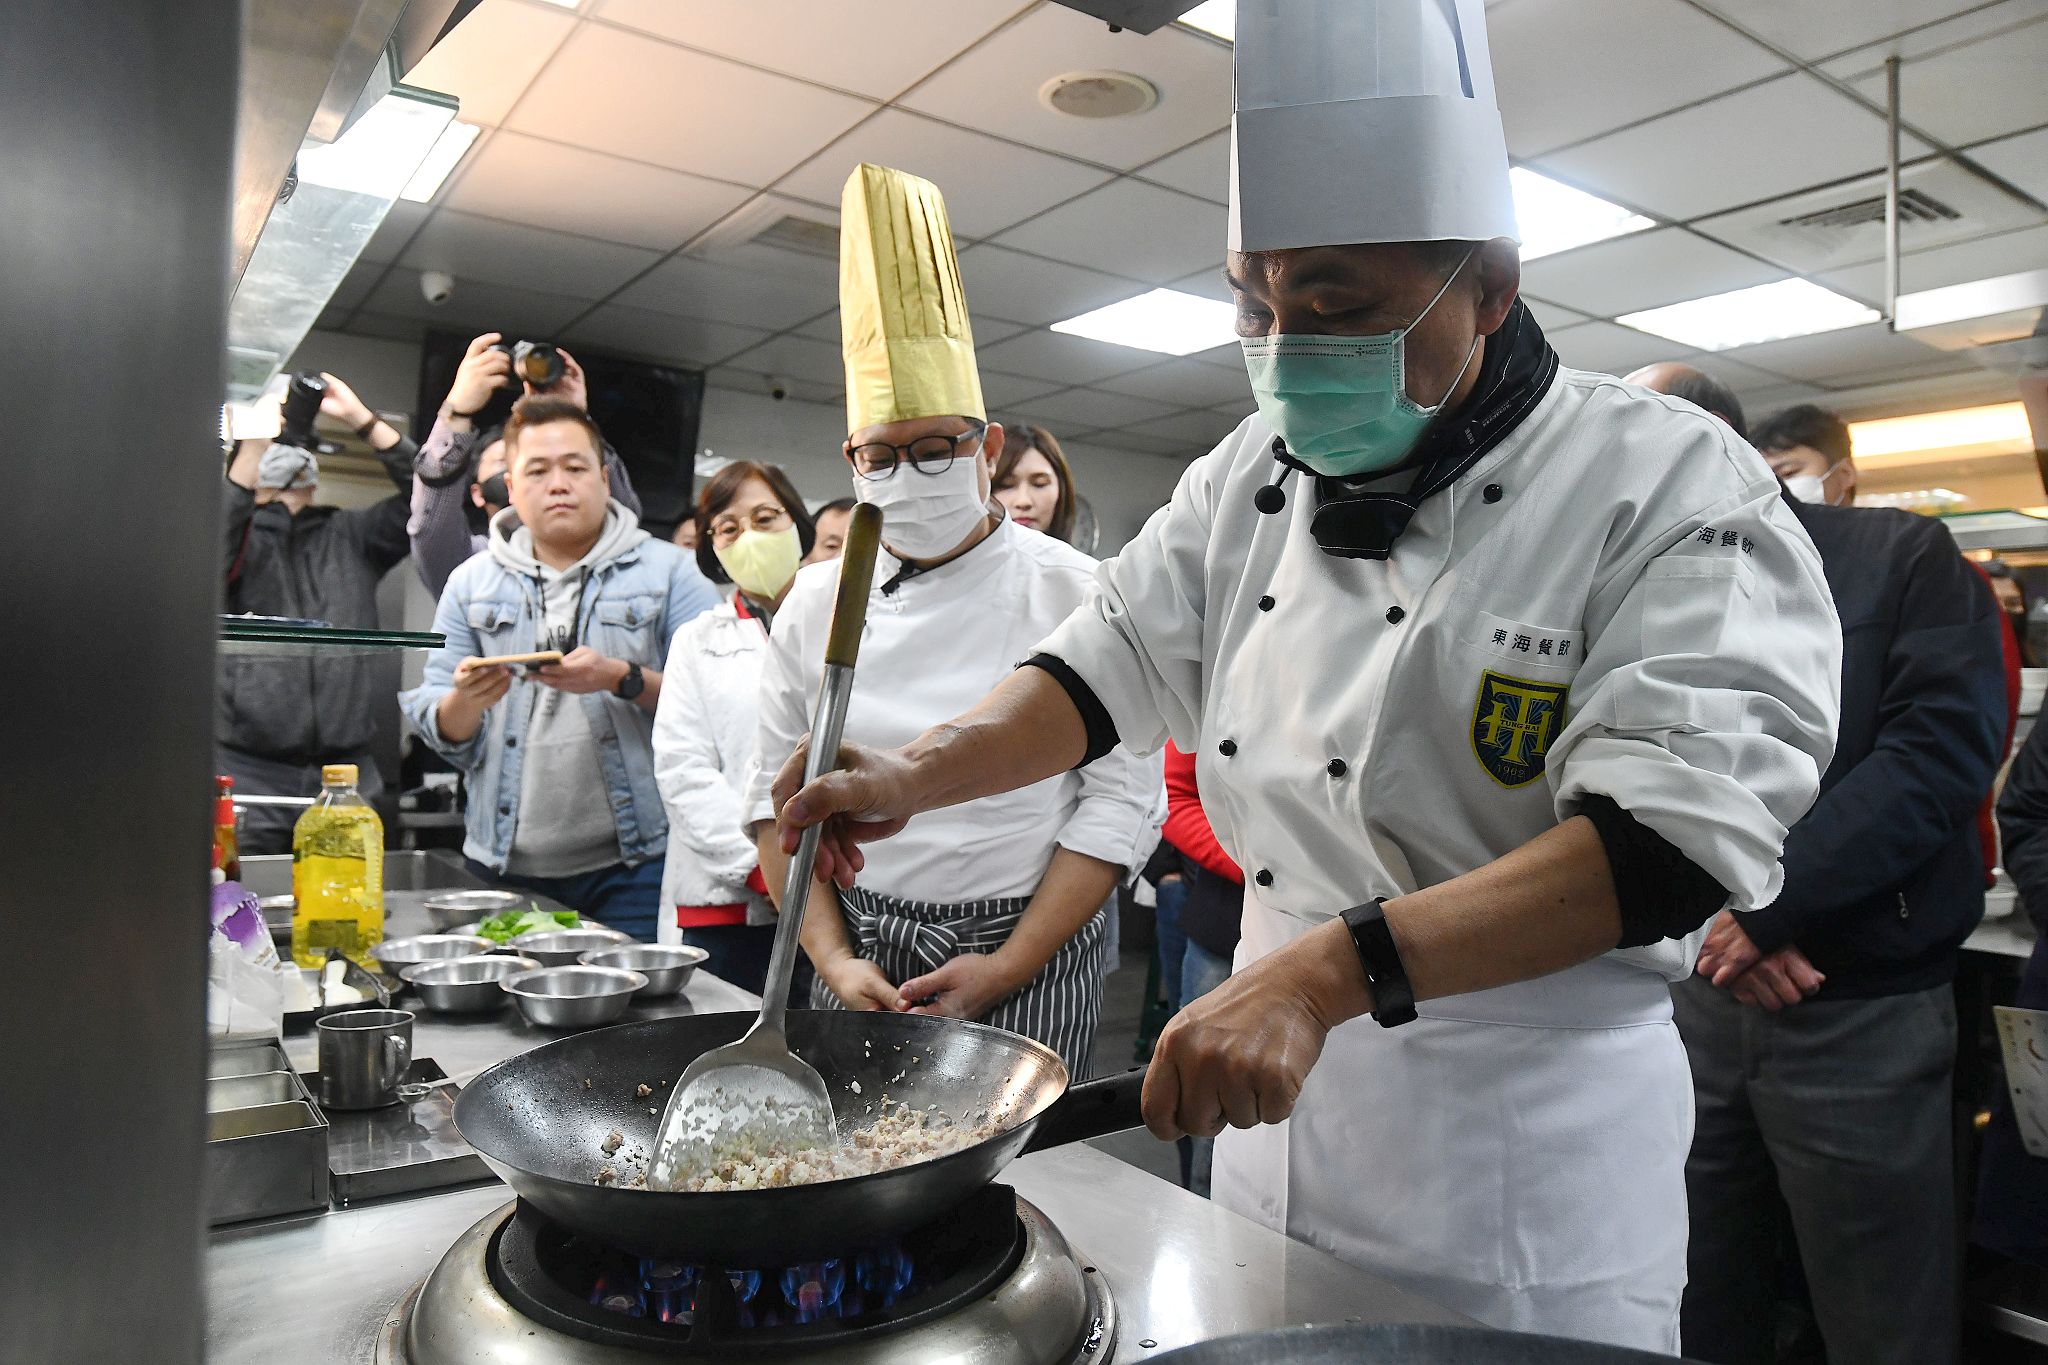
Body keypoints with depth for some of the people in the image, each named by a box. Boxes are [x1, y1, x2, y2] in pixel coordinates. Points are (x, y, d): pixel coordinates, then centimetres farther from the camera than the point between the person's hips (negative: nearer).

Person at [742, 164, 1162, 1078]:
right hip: (859, 953, 3)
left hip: (1031, 946, -2)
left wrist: (1008, 968, -12)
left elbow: (1121, 800, -9)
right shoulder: (816, 603, 3)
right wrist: (834, 959, -4)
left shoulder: (1076, 594, -7)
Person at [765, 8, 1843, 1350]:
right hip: (1281, 1093, 6)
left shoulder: (1675, 487, -15)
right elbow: (1109, 667, 7)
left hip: (1532, 1146, -5)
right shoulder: (1256, 475, 2)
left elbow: (1664, 835, -25)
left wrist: (1333, 969, -36)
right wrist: (919, 773, -10)